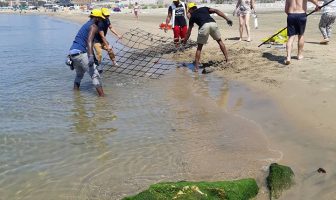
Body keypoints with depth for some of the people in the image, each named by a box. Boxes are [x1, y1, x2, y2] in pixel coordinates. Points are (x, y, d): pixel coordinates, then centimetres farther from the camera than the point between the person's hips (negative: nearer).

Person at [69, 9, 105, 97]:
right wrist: (91, 57, -33)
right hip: (80, 53, -9)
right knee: (95, 75, -8)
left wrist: (92, 56, 45)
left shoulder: (86, 25, 26)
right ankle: (102, 96, -14)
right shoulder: (94, 26, -4)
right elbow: (89, 41, -22)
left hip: (72, 52, 9)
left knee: (79, 74, 28)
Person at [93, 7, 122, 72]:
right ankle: (99, 67, 1)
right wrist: (107, 45, -26)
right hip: (97, 40, -8)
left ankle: (114, 62, 30)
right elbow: (102, 36, -29)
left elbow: (111, 28, 8)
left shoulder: (107, 20, -9)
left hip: (103, 40, 8)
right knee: (99, 54, -16)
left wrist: (117, 35, -1)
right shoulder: (100, 23, -32)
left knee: (110, 50, 11)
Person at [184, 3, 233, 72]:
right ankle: (227, 58, 23)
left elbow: (189, 31, 30)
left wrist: (184, 42, 41)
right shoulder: (204, 8, 33)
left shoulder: (192, 16, 28)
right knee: (219, 41, 25)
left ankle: (196, 66, 9)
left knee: (199, 47, 13)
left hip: (204, 26, -2)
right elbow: (216, 11, 16)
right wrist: (227, 19, 12)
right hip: (213, 23, 2)